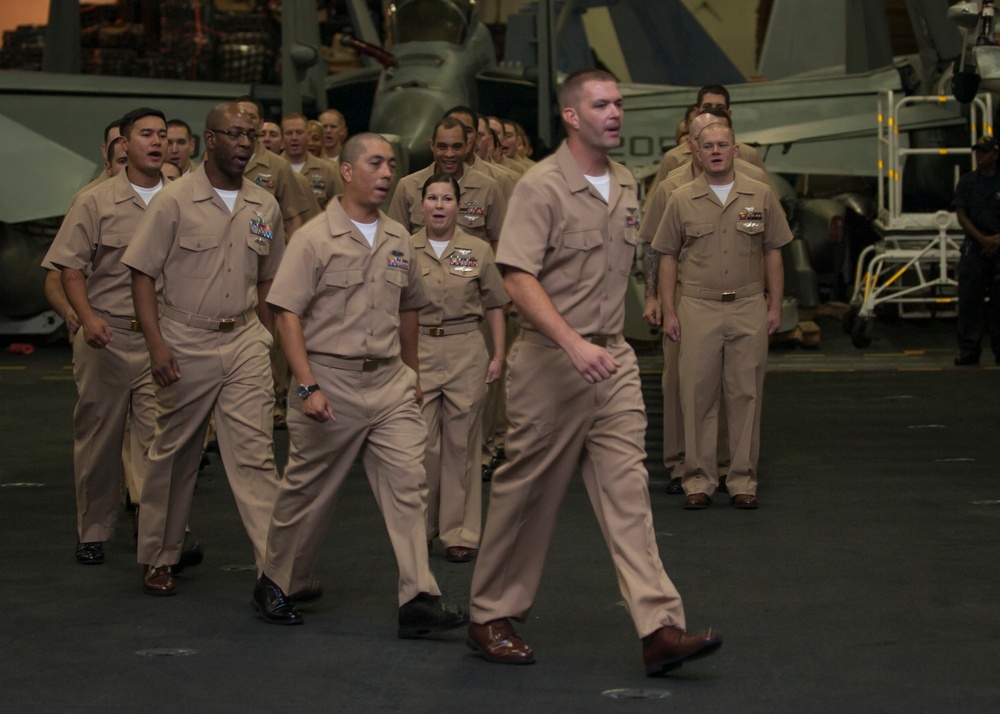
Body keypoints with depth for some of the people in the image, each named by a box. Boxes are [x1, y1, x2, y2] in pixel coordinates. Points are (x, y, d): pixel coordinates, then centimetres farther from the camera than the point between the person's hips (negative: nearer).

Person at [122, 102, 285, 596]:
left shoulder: (265, 206, 8)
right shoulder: (175, 200, -5)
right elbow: (142, 274, -6)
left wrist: (266, 339, 13)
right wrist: (156, 342, -14)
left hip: (244, 342, 2)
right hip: (185, 343, -2)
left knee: (254, 453, -6)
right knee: (173, 453, 8)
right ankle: (159, 559, 23)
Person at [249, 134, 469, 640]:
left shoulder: (399, 240, 11)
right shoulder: (315, 238, -6)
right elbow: (287, 314, -10)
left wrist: (412, 373, 24)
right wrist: (307, 386, -17)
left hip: (389, 381, 4)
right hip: (330, 379, -4)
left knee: (407, 483, -7)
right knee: (308, 491, 6)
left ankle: (418, 600, -10)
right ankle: (277, 584, 25)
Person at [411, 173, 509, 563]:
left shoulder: (477, 250, 3)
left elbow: (494, 307, 7)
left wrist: (498, 356, 1)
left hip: (466, 350, 0)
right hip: (418, 349, 0)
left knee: (461, 441, 1)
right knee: (421, 440, -1)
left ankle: (460, 533, 9)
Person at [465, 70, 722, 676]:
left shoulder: (626, 185, 11)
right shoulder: (542, 186, -12)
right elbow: (519, 278, -20)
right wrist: (574, 344, -30)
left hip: (614, 359, 6)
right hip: (551, 359, -6)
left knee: (628, 491, -2)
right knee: (528, 494, 5)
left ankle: (661, 630, -9)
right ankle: (491, 618, 21)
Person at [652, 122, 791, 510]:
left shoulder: (760, 196, 7)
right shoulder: (682, 200, 5)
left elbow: (772, 252, 10)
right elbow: (668, 257, 6)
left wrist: (775, 305, 4)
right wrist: (669, 311, 1)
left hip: (749, 307, 1)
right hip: (698, 308, -1)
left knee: (746, 395, 3)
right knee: (698, 396, 0)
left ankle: (743, 480, 10)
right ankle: (698, 479, 7)